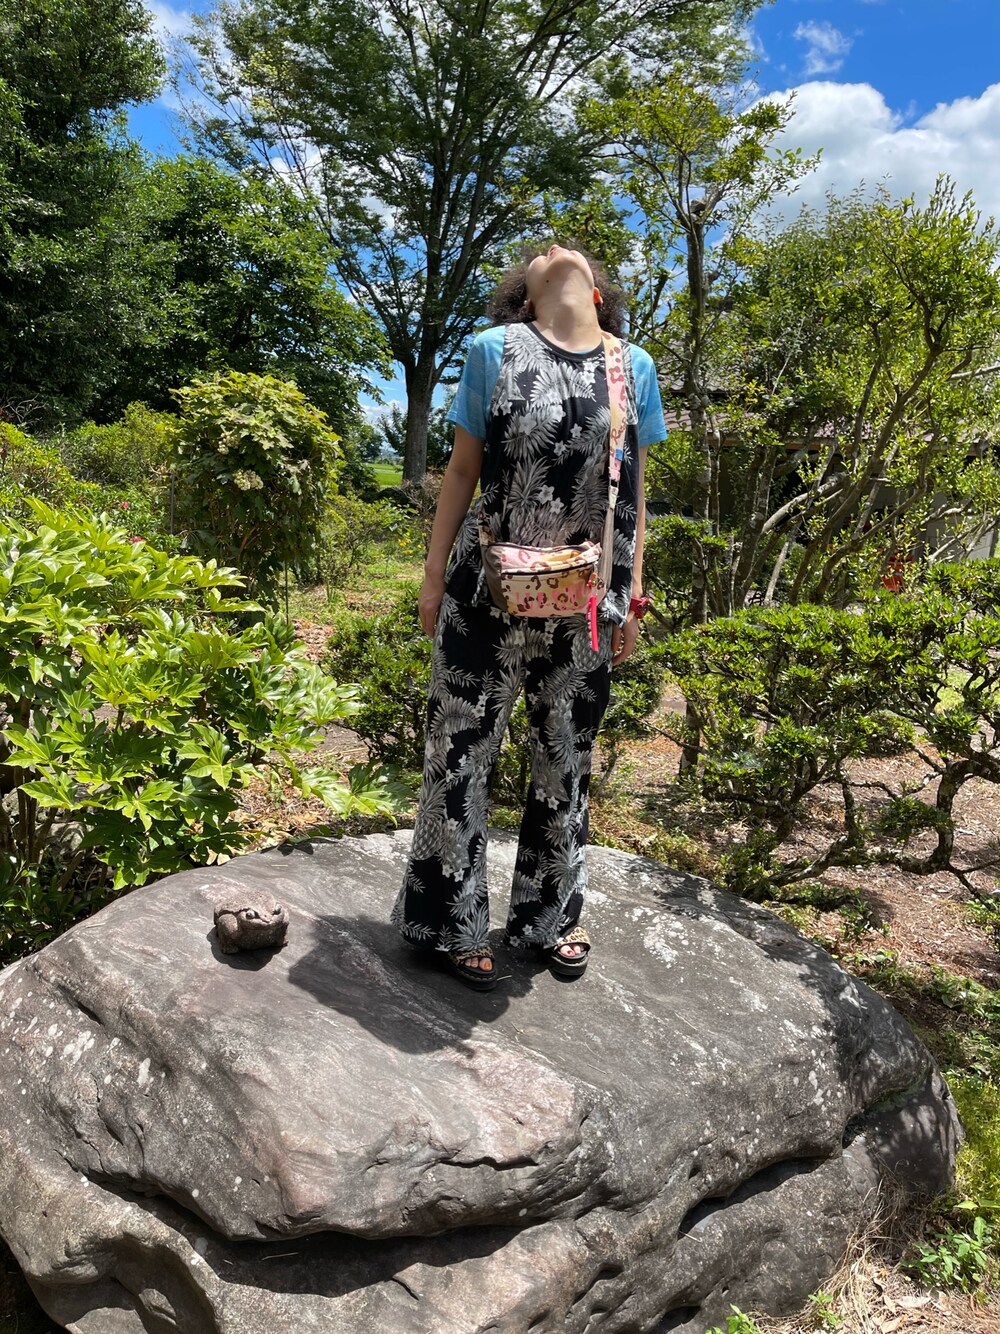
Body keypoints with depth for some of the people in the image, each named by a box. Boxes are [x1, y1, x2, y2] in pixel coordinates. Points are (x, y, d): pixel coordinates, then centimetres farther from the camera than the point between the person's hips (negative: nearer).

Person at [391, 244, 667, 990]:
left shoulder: (634, 367, 6)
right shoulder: (495, 350, -1)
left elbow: (635, 489, 9)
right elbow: (464, 471, 1)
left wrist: (632, 592, 7)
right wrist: (434, 576, 0)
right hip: (491, 590, -2)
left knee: (567, 759, 13)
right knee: (463, 751, 4)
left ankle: (551, 915, 32)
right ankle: (455, 922, 21)